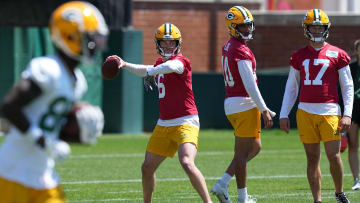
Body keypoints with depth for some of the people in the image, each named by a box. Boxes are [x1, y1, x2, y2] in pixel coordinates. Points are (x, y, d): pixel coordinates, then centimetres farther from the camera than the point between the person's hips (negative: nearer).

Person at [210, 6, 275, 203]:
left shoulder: (228, 47, 14)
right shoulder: (242, 51, -16)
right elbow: (250, 85, -19)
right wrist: (264, 110, -15)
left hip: (231, 103, 9)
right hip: (244, 105, -9)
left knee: (255, 147, 18)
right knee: (242, 152, -2)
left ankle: (222, 184, 11)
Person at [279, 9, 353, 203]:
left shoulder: (337, 55, 3)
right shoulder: (299, 56, 11)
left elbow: (347, 86, 5)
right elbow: (291, 87, 16)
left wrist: (347, 114, -5)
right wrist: (284, 114, 9)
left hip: (330, 112, -2)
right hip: (305, 112, 2)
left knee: (333, 155, -9)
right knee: (312, 158, 4)